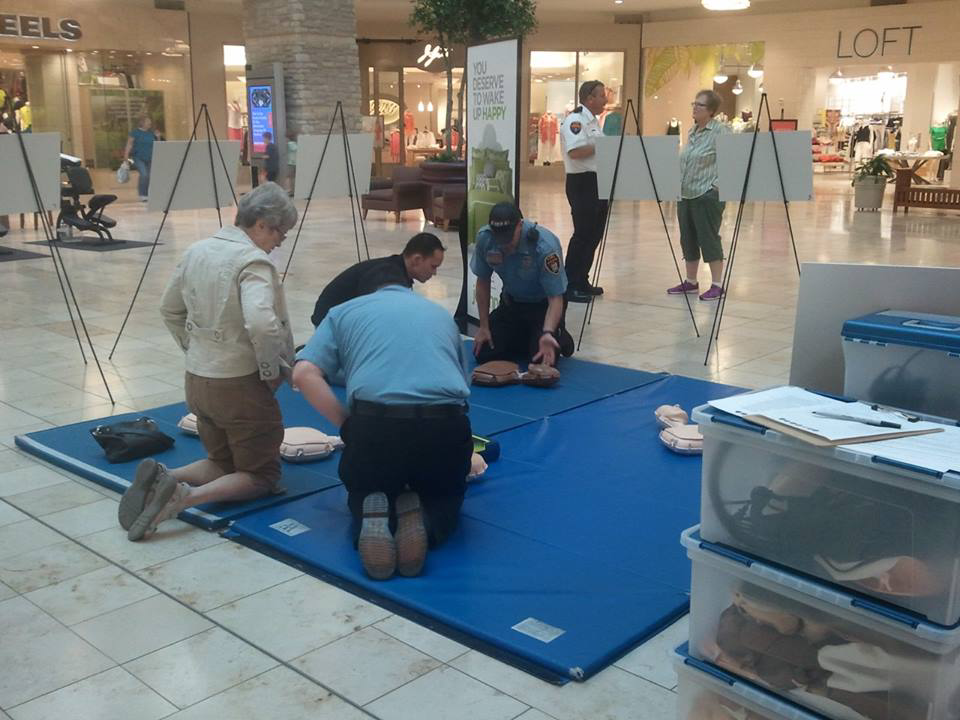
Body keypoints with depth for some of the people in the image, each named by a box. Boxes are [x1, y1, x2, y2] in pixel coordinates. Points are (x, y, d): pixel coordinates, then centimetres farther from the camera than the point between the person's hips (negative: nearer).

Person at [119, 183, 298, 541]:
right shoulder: (253, 261, -18)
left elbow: (169, 310, 17)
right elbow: (261, 325, -32)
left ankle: (162, 478, -3)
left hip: (197, 380, 8)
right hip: (239, 384, -8)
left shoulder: (196, 251, 6)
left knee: (223, 462, 25)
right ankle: (187, 496, -19)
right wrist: (272, 371, -17)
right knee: (261, 475, 7)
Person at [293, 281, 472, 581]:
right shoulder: (441, 313, 30)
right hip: (445, 425, 1)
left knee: (362, 492, 29)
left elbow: (304, 374, 7)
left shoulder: (344, 311, 23)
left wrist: (347, 425, 13)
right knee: (445, 495, 30)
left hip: (374, 424, -1)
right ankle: (425, 521, -5)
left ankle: (375, 517, -7)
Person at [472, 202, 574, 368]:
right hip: (511, 303, 4)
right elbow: (483, 282, -4)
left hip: (543, 305, -4)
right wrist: (484, 327, -4)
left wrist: (547, 334, -45)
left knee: (542, 361, -21)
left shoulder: (545, 246, -33)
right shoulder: (484, 238, -21)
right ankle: (523, 339, 21)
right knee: (483, 354, -8)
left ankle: (559, 339, 14)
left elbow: (555, 298, -28)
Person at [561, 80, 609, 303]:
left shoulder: (593, 121, 18)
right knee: (583, 235, -8)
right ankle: (569, 286, -2)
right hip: (582, 183, -10)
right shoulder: (575, 120, -14)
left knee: (594, 234, 12)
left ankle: (582, 281, 21)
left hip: (597, 183, 10)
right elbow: (575, 152, -27)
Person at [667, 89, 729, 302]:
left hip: (707, 195, -8)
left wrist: (716, 185, -16)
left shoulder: (719, 131, -8)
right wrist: (679, 184, 15)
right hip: (685, 195, 8)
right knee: (688, 240, 12)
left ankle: (717, 285, 3)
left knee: (709, 240, -5)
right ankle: (690, 282, 22)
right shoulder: (693, 130, 15)